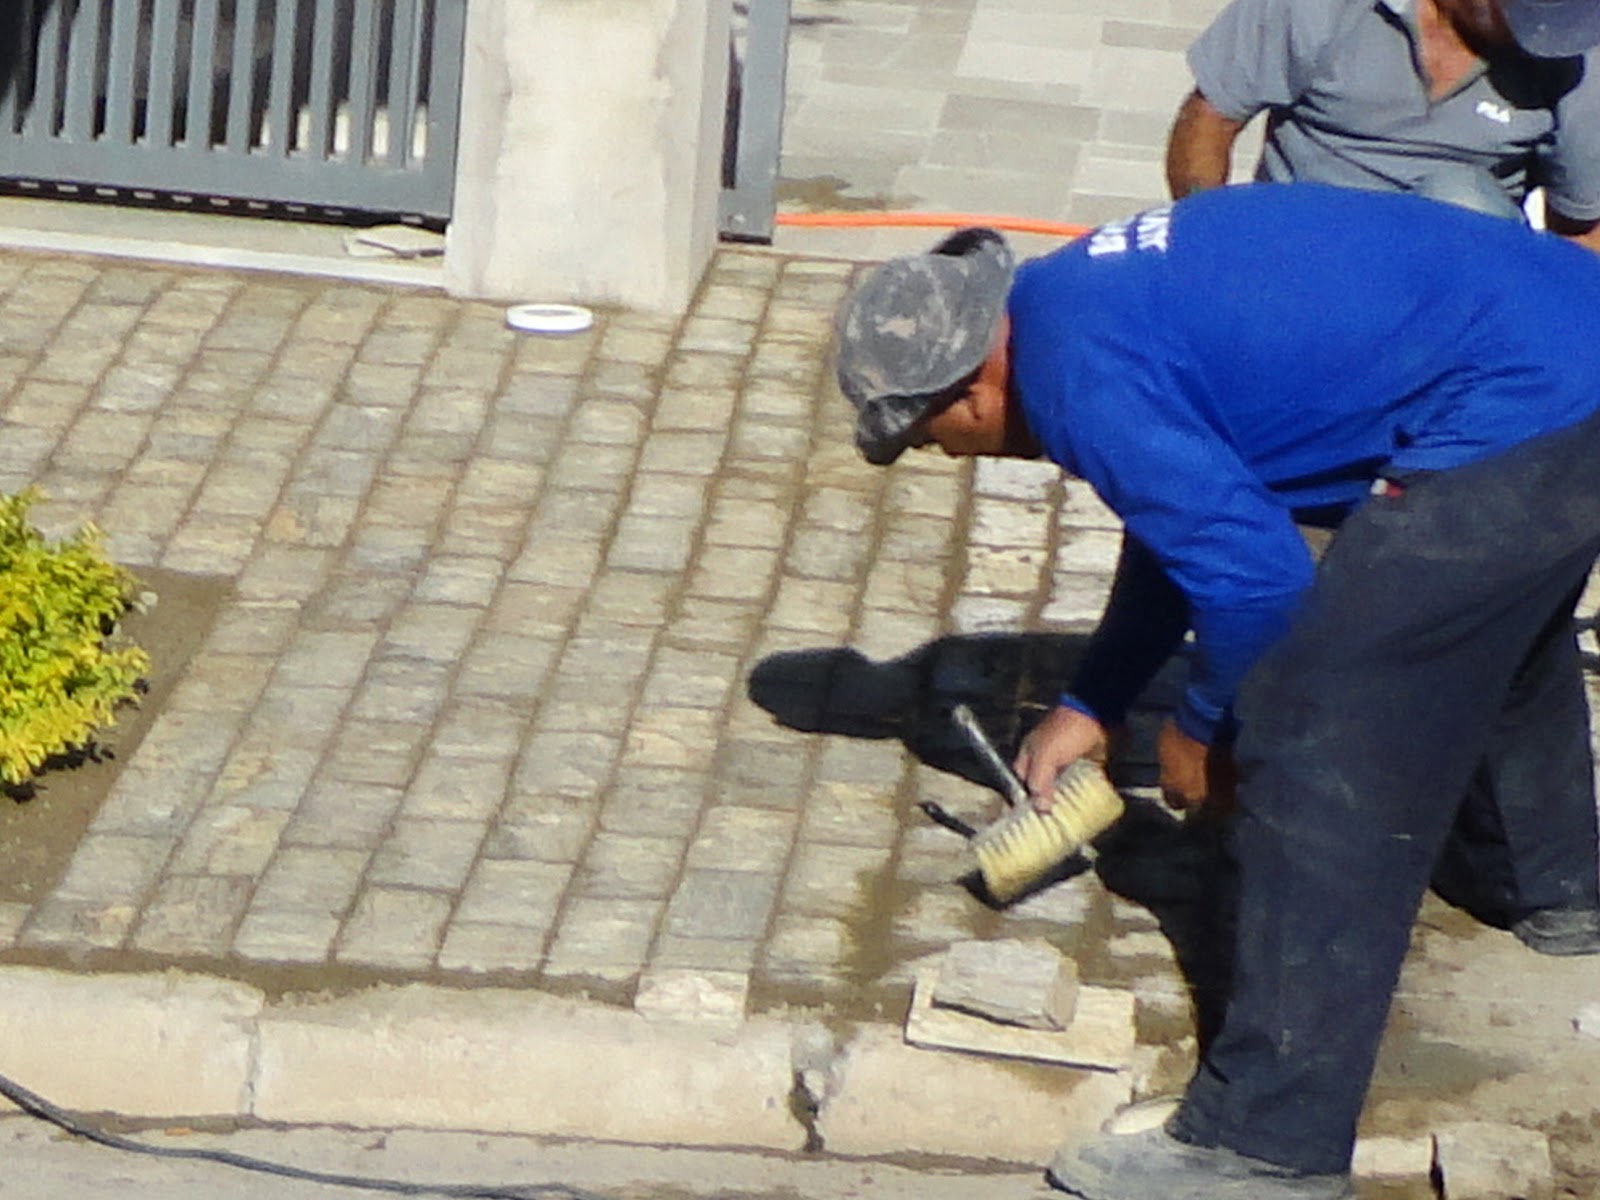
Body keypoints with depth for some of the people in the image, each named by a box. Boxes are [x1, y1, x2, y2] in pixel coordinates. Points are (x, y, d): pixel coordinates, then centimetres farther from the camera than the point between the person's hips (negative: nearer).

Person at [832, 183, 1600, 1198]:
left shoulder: (1080, 377, -17)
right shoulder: (1087, 291, 14)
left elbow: (1252, 573, -17)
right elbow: (1186, 516, 26)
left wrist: (1208, 729, 0)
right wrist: (1092, 705, 29)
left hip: (1516, 420, -10)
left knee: (1317, 761, -7)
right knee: (1503, 649, 37)